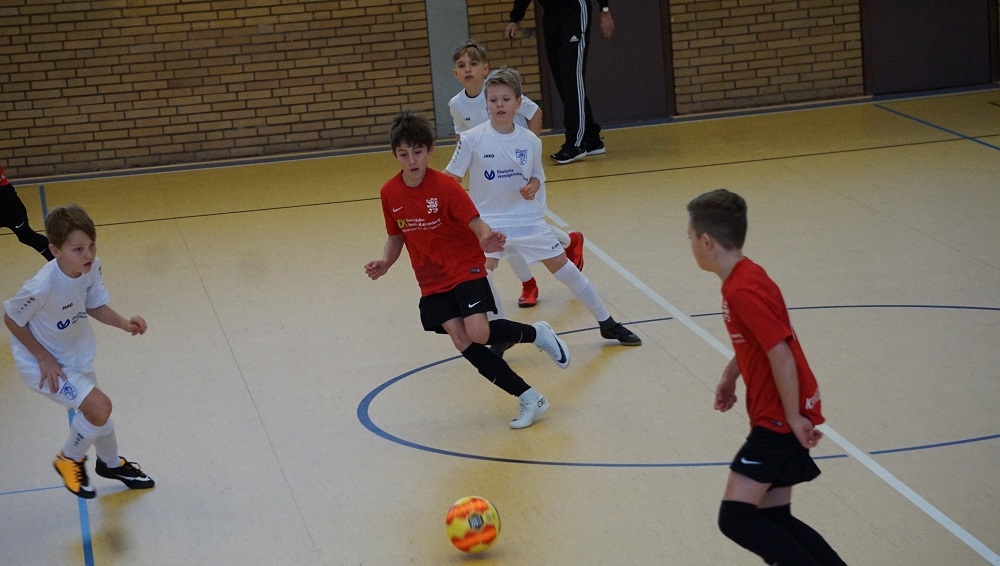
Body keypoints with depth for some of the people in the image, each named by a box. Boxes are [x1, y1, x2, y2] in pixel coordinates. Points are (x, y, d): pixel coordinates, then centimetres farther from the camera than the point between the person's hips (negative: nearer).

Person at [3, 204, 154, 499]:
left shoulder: (92, 267, -20)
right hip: (42, 363, -7)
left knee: (95, 409, 25)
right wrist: (44, 358, -19)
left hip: (76, 354, 7)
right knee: (99, 407, -19)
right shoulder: (42, 287, -38)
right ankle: (69, 460, 10)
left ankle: (111, 463, 55)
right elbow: (11, 319, -21)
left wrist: (125, 324, -19)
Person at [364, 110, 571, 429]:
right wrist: (384, 264, -7)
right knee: (462, 343, -10)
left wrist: (487, 239, -41)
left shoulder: (445, 186, -16)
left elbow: (477, 224, -18)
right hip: (431, 283, 4)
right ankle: (529, 399, -2)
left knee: (478, 333, -24)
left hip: (466, 269, -4)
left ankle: (537, 334, 8)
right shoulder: (390, 193, -3)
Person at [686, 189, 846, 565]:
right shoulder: (742, 279, 10)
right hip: (776, 416, 10)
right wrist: (730, 376, 23)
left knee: (736, 517, -14)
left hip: (781, 419, -10)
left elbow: (781, 355, -24)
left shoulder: (745, 291, -21)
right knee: (774, 519, 11)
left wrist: (794, 418, -19)